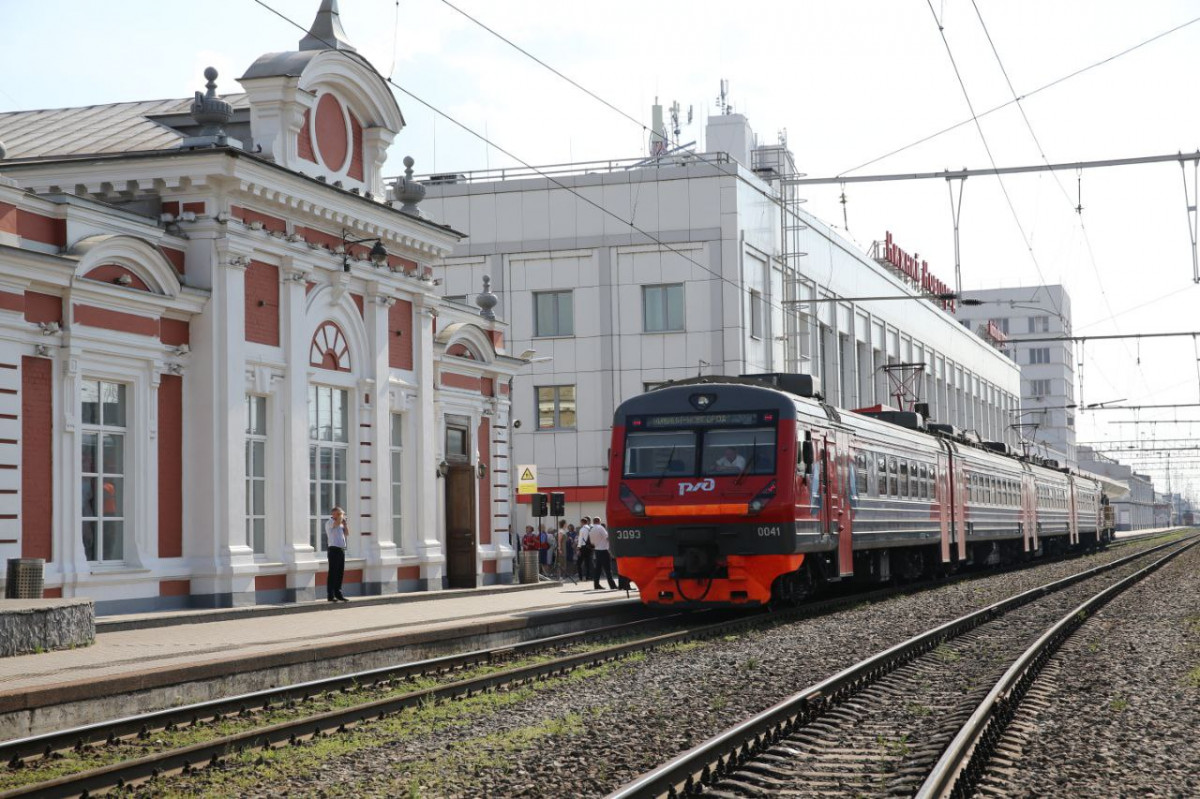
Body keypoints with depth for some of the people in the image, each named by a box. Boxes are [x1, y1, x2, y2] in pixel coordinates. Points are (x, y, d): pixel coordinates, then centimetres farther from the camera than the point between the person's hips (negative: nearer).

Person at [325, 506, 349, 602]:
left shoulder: (341, 524, 20)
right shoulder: (329, 522, -6)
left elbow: (347, 533, 15)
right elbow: (338, 522, -26)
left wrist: (344, 522, 10)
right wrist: (341, 515, -8)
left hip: (342, 549, 8)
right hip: (334, 549, -8)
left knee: (340, 572, 11)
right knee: (333, 573, -7)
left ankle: (338, 594, 18)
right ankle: (330, 595, -6)